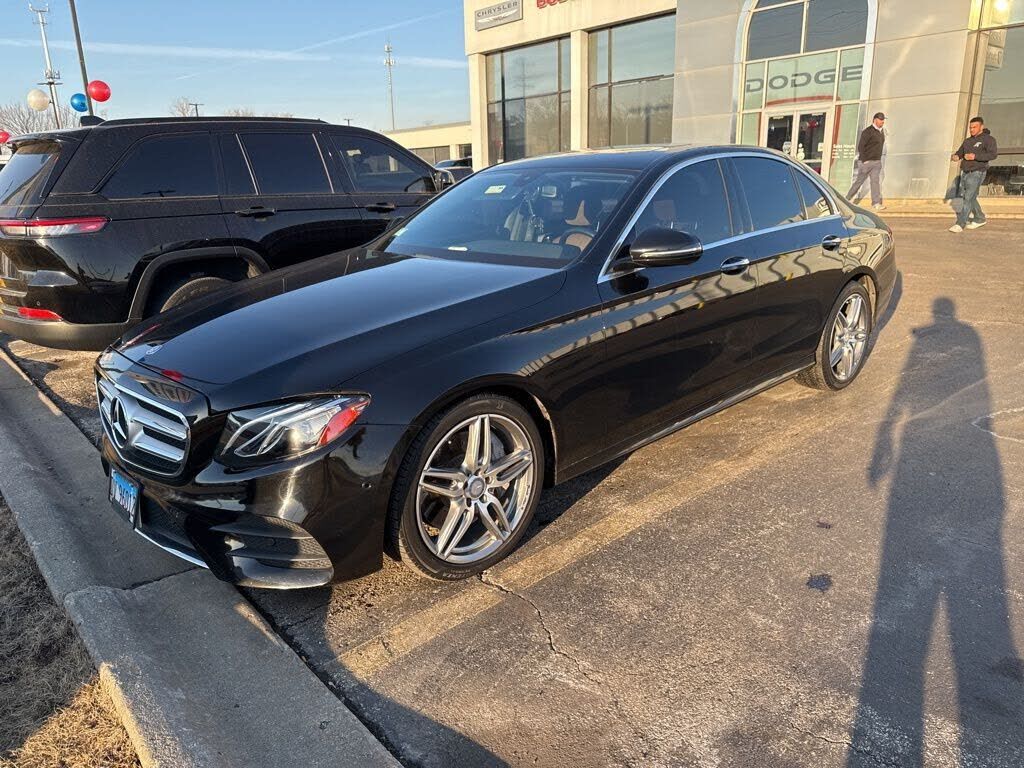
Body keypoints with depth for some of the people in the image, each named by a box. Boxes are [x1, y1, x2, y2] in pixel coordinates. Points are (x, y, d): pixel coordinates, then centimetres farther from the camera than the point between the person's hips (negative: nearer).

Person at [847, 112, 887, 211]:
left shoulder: (881, 132, 15)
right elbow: (860, 146, -14)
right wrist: (864, 160, -16)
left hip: (877, 162, 6)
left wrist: (879, 159, 16)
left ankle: (876, 203, -7)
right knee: (859, 181, 0)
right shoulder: (868, 131, -10)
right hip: (867, 161, -6)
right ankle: (848, 199, 12)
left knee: (876, 181, -5)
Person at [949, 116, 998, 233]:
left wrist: (975, 156, -25)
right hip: (965, 172, 8)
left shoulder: (988, 139, -4)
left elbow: (994, 154, -15)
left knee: (968, 197, -15)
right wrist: (956, 156, -8)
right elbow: (960, 152, 17)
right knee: (970, 198, 13)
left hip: (977, 172, -7)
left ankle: (960, 224, -19)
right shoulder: (967, 141, 18)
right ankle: (980, 219, 29)